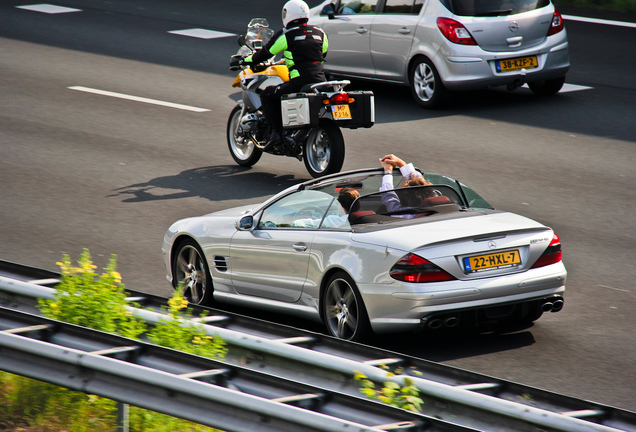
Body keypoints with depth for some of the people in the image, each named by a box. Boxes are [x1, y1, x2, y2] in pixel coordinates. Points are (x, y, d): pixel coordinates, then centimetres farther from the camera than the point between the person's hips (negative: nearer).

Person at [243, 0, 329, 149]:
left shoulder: (286, 35, -1)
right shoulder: (320, 33, 14)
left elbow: (266, 53, 7)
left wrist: (246, 60, 26)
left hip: (299, 82, -6)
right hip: (320, 80, 6)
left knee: (267, 95, 10)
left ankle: (276, 132, -4)